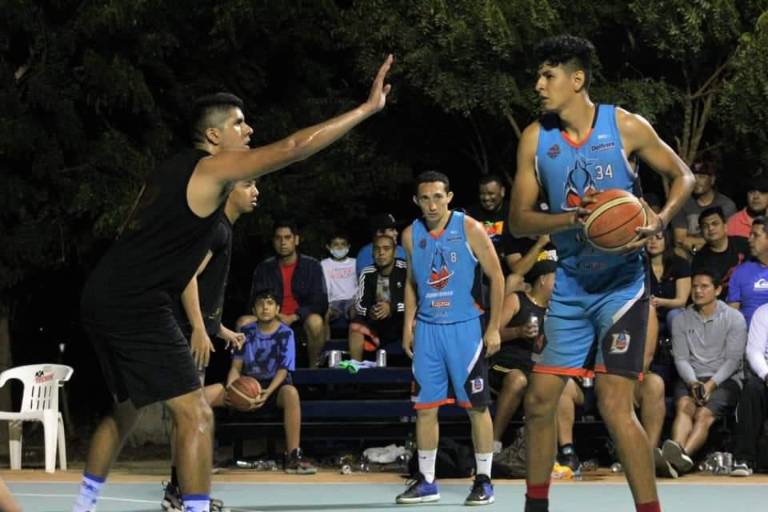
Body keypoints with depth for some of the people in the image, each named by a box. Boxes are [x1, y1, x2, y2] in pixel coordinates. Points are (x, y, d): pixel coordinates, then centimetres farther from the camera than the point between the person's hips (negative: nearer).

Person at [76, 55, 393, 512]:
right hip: (138, 307, -10)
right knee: (197, 416, -9)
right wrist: (368, 108, -11)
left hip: (105, 298, 10)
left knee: (128, 408, 24)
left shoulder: (174, 170, 18)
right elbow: (295, 148, -15)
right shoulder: (215, 167, -9)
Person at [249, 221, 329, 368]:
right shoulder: (263, 268, 6)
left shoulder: (312, 266, -1)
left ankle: (314, 368, -19)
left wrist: (293, 317, -20)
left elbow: (320, 303, -6)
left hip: (302, 318, -2)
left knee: (315, 322, -37)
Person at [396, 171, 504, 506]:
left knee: (476, 405, -1)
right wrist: (408, 324, 8)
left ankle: (483, 480, 6)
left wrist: (494, 327, -8)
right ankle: (426, 481, 13)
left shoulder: (469, 229, -8)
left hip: (464, 327, -4)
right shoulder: (411, 235, 5)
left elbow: (496, 277, -4)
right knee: (424, 407, 5)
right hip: (427, 329, 4)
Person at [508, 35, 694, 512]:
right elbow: (519, 220, -2)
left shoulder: (627, 127, -10)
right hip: (570, 288, 5)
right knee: (539, 399, 7)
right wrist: (573, 217, -20)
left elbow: (683, 176, 2)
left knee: (615, 405, -14)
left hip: (622, 284, -5)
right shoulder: (536, 139, -1)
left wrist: (660, 221, -17)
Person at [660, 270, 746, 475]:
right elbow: (681, 358, 4)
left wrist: (711, 384, -18)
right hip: (691, 378, 2)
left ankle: (684, 455, -57)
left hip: (724, 379, -2)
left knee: (704, 414, -31)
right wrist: (693, 383, -15)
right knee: (684, 405, -31)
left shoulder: (734, 318, 2)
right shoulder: (681, 320, 12)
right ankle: (676, 454, -58)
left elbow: (733, 359, -4)